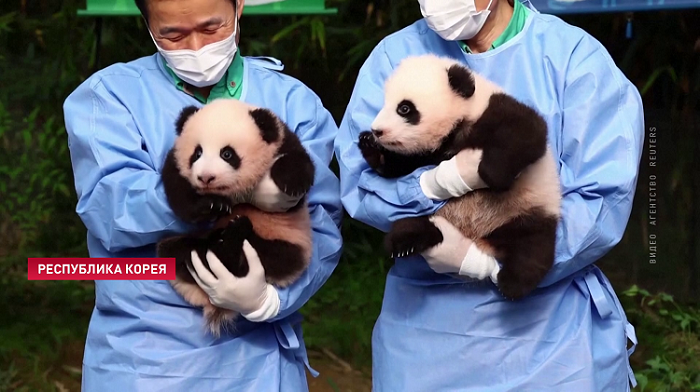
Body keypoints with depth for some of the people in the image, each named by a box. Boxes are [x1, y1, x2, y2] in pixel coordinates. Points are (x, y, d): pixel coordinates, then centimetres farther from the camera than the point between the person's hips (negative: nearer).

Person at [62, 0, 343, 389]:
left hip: (260, 353, 1)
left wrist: (268, 298, -24)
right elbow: (109, 211, -17)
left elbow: (322, 228, -6)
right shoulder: (110, 94, -1)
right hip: (143, 352, -1)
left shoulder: (293, 101, 3)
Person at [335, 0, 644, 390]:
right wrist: (433, 184, -27)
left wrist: (490, 262, -21)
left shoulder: (574, 57, -8)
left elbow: (605, 203, -15)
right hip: (422, 322, 2)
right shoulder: (395, 56, 0)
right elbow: (357, 181, -9)